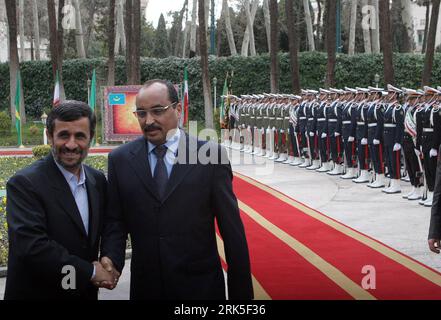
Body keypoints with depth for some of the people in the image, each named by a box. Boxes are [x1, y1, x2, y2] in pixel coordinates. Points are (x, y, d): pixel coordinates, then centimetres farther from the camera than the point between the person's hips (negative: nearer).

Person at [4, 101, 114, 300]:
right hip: (37, 293, -5)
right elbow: (31, 246, -26)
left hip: (86, 292, 6)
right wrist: (90, 271, -20)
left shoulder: (98, 180, 2)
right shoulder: (24, 184, -17)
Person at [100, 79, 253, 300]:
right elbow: (115, 220, 6)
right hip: (145, 287, 2)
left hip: (200, 287, -2)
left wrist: (241, 292, -2)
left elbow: (232, 230, -4)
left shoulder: (212, 155, -6)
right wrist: (111, 258, -13)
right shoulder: (120, 159, 2)